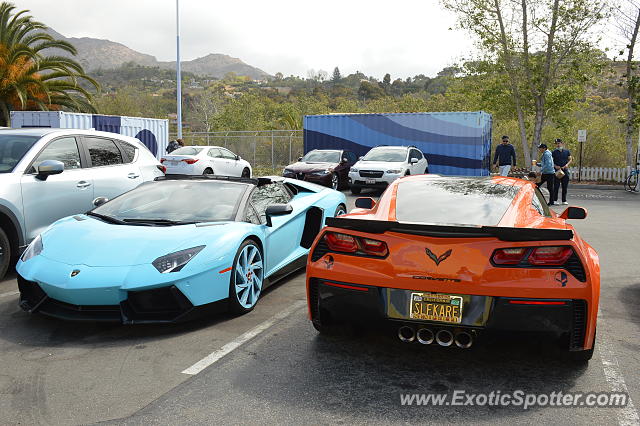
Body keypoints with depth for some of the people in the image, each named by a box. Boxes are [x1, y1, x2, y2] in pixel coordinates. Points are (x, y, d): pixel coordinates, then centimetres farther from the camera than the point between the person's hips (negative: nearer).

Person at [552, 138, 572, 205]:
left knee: (565, 187, 6)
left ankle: (564, 200, 13)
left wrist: (567, 164, -7)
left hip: (565, 170, 2)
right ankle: (554, 200, 0)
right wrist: (555, 166, -14)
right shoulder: (554, 152, 3)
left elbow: (570, 159, 13)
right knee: (556, 186, -5)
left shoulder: (567, 151, 9)